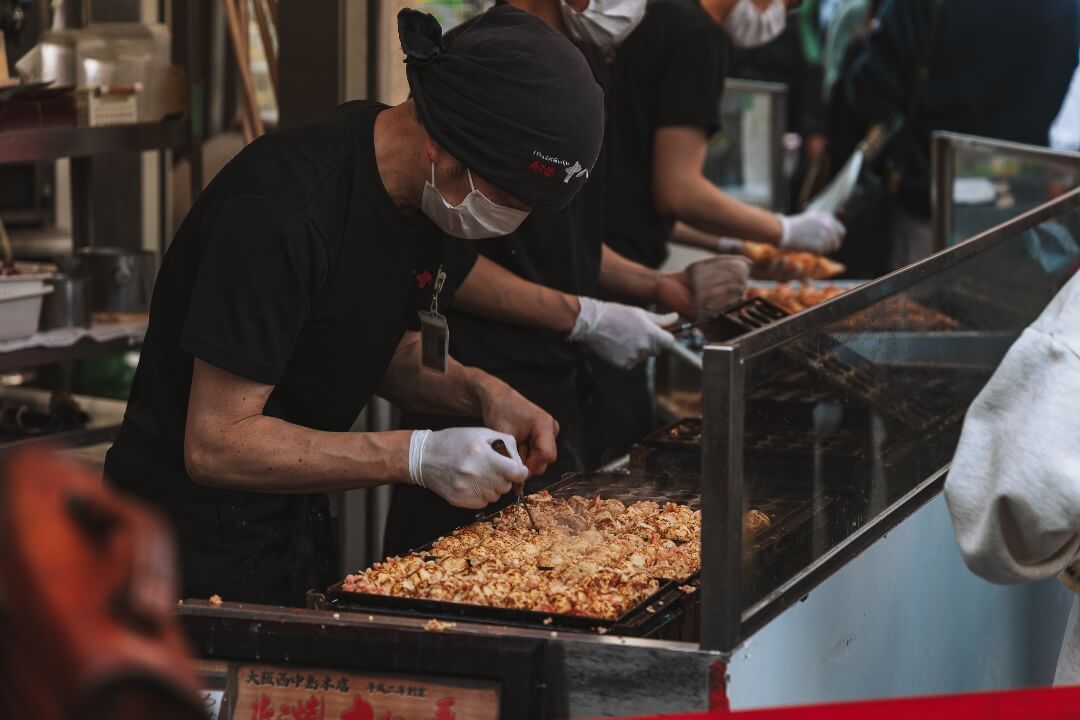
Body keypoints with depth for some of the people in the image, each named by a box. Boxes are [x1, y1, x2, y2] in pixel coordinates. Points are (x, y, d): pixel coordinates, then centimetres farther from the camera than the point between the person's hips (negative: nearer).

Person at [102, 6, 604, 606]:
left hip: (299, 527, 8)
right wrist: (418, 456, -31)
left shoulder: (419, 191, -3)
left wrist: (479, 391, -8)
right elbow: (214, 444, -28)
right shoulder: (283, 210, -29)